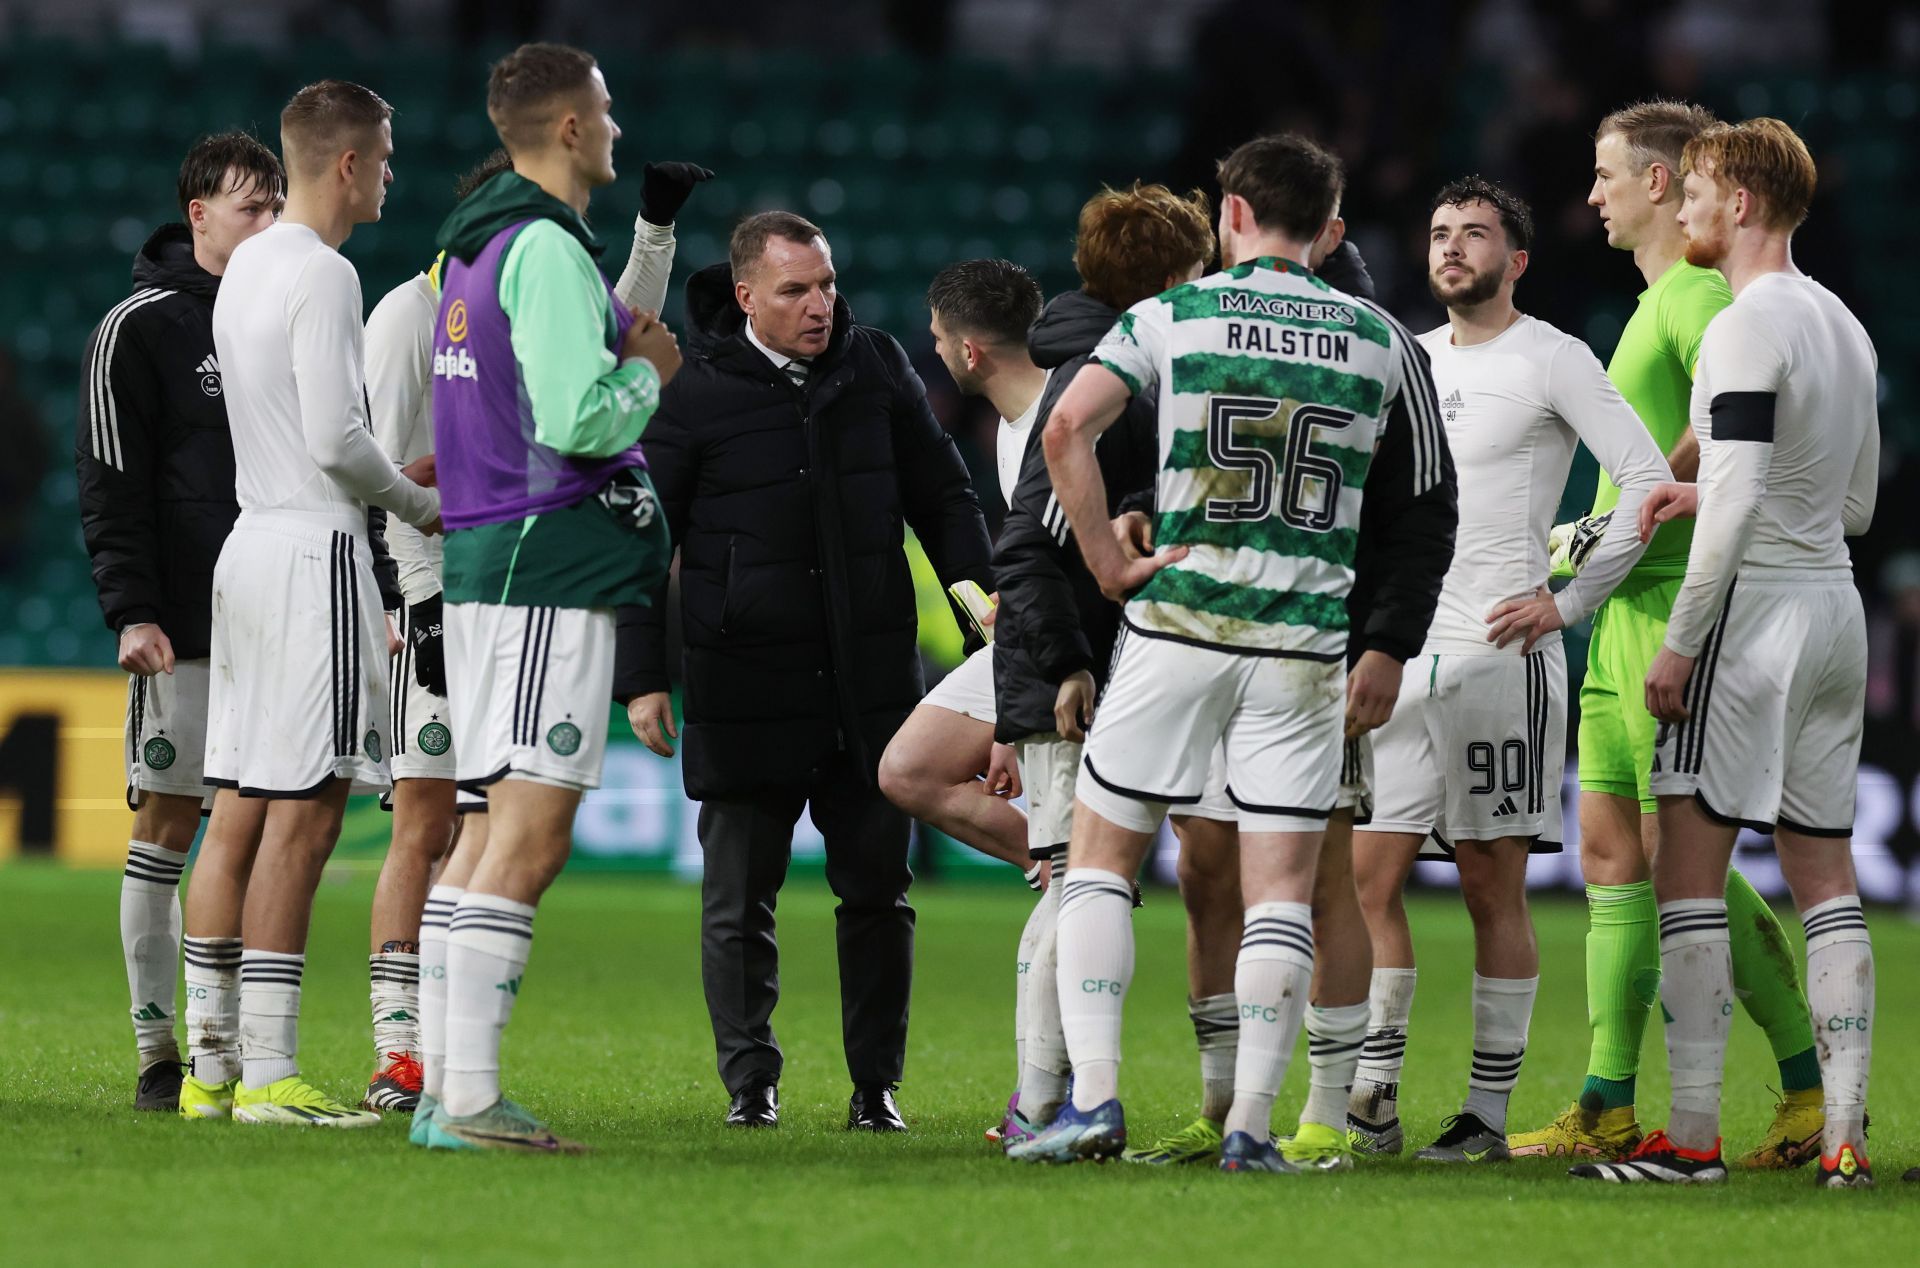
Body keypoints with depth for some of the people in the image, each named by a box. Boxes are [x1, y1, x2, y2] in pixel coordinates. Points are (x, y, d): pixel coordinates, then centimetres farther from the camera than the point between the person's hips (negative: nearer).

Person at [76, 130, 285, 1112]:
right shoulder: (139, 327, -2)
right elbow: (110, 485, -6)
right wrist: (132, 612, -15)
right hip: (181, 629, -5)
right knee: (166, 823, -4)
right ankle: (157, 1050, 0)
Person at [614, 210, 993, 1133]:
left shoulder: (876, 368, 5)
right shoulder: (694, 393, -4)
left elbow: (941, 492, 15)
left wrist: (978, 585, 0)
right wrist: (642, 677, -5)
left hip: (870, 678, 3)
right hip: (745, 691, -3)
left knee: (876, 884, 5)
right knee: (739, 896, 2)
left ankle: (877, 1083, 14)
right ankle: (750, 1081, 12)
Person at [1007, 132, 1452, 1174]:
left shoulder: (1172, 316, 0)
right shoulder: (1382, 340, 7)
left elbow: (1065, 430, -13)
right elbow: (1424, 511, 11)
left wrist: (1108, 563, -5)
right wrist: (1389, 651, 19)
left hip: (1176, 621, -1)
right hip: (1307, 640, 1)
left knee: (1098, 859, 9)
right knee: (1282, 889, 4)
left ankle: (1094, 1098, -3)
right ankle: (1251, 1123, -3)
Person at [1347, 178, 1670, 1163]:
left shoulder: (1552, 360, -3)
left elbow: (1649, 481, -8)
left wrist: (1566, 602, -11)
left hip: (1503, 655, -6)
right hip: (1403, 654, 6)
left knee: (1494, 889, -3)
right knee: (1368, 876, -1)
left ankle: (1488, 1114, 0)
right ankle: (1373, 1097, 4)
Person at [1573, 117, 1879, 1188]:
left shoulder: (1749, 327, -13)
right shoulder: (1846, 327, 14)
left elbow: (1740, 503, -19)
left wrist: (1680, 643, -14)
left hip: (1756, 607, -8)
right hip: (1838, 610, 9)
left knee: (1690, 865, -5)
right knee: (1825, 871, 8)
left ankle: (1694, 1134, -8)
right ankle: (1845, 1131, 3)